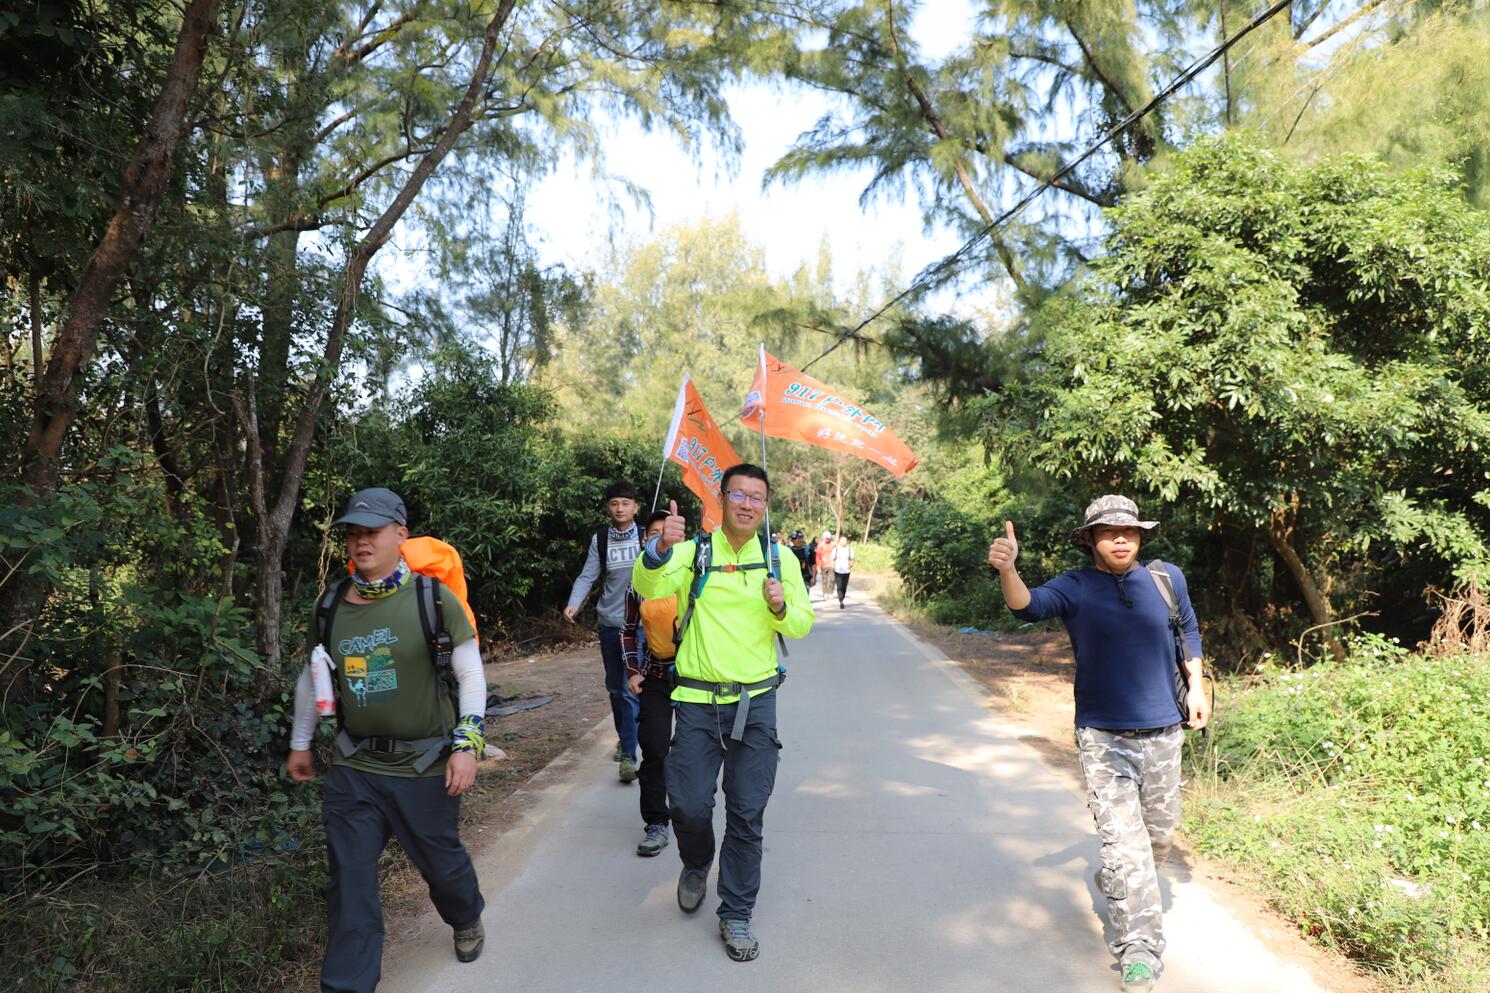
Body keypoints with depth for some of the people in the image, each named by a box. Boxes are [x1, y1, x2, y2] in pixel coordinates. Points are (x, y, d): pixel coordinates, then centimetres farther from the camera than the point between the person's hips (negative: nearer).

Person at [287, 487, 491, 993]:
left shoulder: (433, 599, -11)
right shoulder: (333, 607, 1)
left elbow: (471, 675, -8)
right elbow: (310, 677, 16)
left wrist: (467, 745, -14)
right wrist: (299, 744, 22)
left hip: (424, 767, -3)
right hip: (353, 767, 3)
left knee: (441, 862, 15)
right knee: (350, 880, 5)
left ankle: (467, 920, 48)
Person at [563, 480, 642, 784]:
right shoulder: (600, 539, 3)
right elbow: (588, 576, 2)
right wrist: (574, 604, -15)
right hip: (609, 622, 3)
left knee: (631, 689, -10)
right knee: (614, 687, 16)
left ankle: (629, 755, -8)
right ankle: (624, 738, 36)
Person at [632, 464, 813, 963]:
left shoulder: (779, 559, 4)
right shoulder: (694, 552, -5)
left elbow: (802, 624, 9)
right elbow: (650, 586, -24)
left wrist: (782, 608, -14)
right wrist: (661, 548, -45)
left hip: (756, 702, 2)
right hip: (698, 702, -1)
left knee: (747, 814, 5)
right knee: (688, 804, 2)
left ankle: (736, 915, 22)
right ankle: (696, 865, 36)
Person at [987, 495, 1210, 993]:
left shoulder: (1168, 578, 0)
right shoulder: (1075, 587, -10)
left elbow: (1189, 630, 18)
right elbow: (1029, 606, -30)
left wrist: (1196, 687, 12)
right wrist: (1007, 569, -51)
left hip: (1162, 732, 4)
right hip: (1102, 737, -4)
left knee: (1160, 833, 19)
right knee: (1125, 841, -7)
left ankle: (1115, 883, 47)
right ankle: (1139, 950, 4)